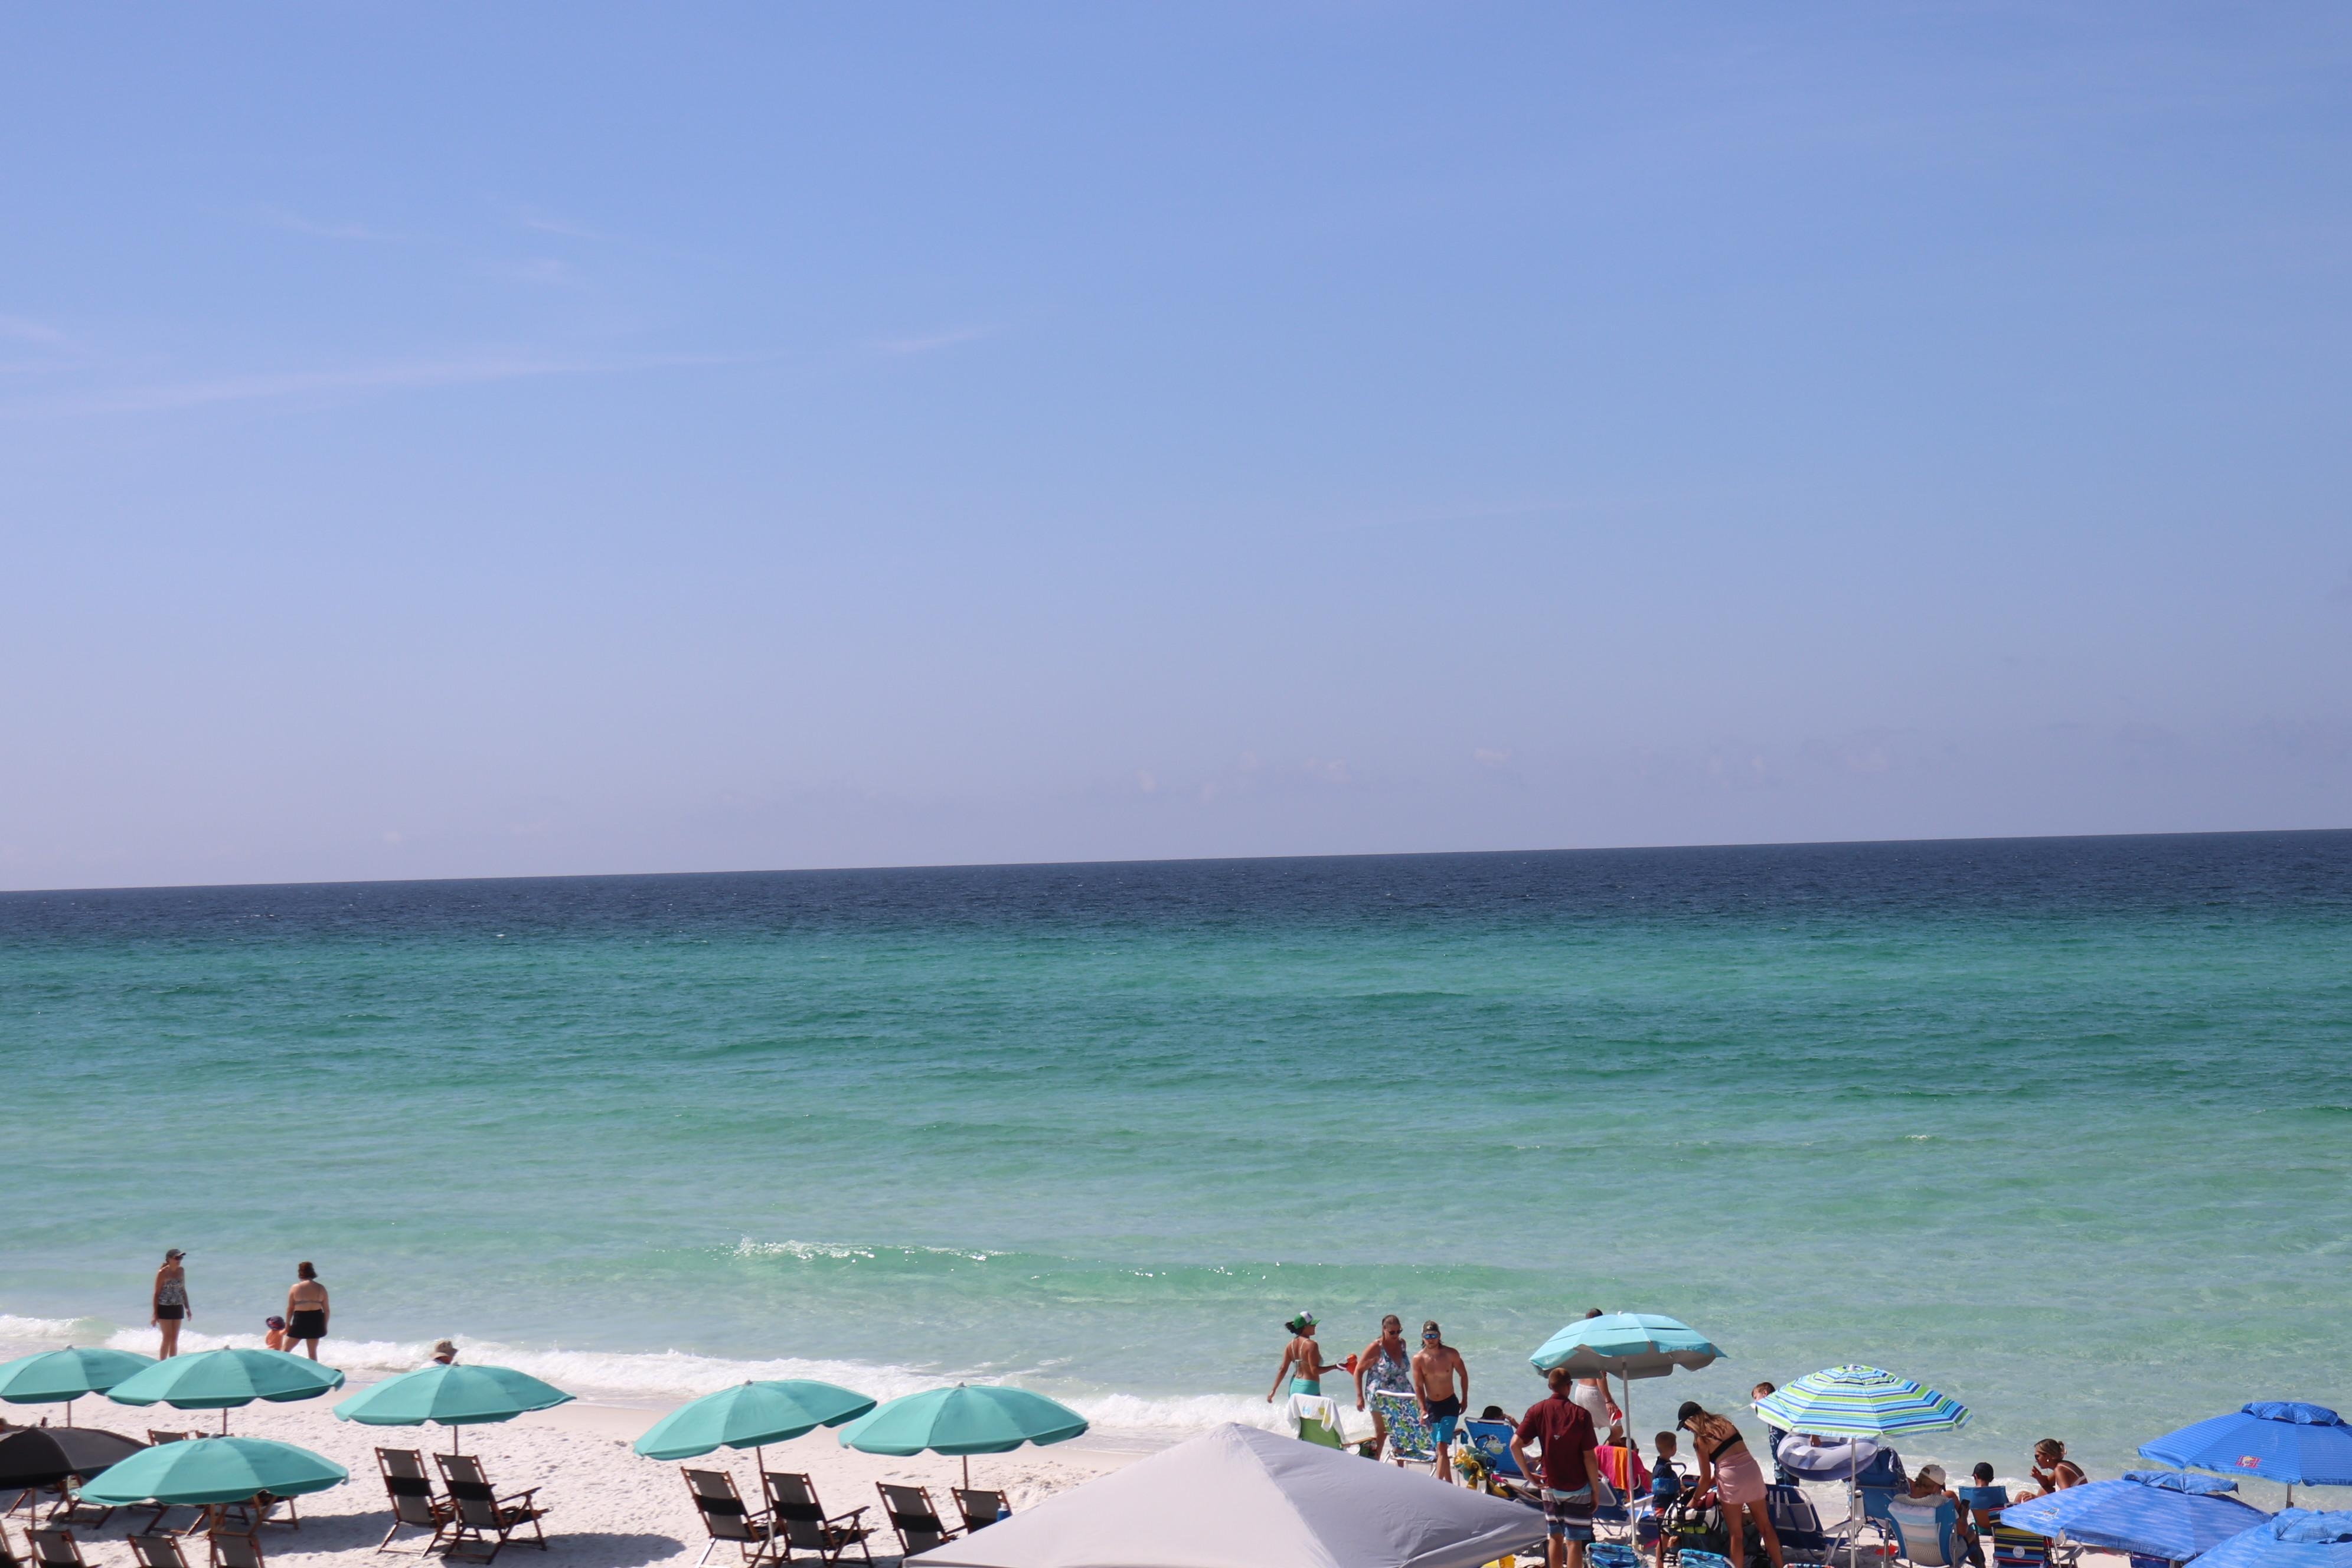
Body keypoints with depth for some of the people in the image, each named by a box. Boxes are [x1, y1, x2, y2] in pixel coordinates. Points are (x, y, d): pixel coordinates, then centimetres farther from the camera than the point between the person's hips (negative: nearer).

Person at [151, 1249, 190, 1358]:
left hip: (177, 1308, 6)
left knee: (175, 1338, 8)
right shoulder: (162, 1273, -11)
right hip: (165, 1308, -6)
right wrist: (155, 1313, -11)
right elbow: (157, 1294, -9)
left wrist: (187, 1308, 14)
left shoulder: (181, 1271, 7)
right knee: (168, 1338, -8)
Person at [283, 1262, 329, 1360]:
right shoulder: (321, 1288, 0)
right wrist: (325, 1326, 12)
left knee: (286, 1349, 10)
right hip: (316, 1320, 3)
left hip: (300, 1320, -3)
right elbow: (326, 1309, 2)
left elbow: (290, 1309, -4)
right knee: (313, 1351, 12)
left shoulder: (295, 1288, -7)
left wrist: (287, 1324, 7)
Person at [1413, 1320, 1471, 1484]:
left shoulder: (1451, 1354, -8)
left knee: (1442, 1446, -16)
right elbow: (1418, 1386, -6)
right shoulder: (1418, 1360, -7)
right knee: (1440, 1448, 11)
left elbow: (1463, 1375, 6)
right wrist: (1423, 1409, -17)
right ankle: (1448, 1483, 23)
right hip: (1431, 1406, 3)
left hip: (1450, 1404, -3)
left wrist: (1465, 1399, 8)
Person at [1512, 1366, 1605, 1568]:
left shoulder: (1537, 1411, -3)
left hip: (1551, 1485, 3)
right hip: (1578, 1488, -3)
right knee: (1574, 1541, 0)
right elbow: (1589, 1456, -11)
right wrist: (1596, 1490, -3)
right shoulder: (1580, 1414, -10)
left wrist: (1528, 1473, 0)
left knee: (1555, 1537, 15)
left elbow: (1515, 1444, -10)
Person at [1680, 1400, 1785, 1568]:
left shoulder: (1701, 1440, -3)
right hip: (1752, 1470, 6)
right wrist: (1708, 1486, 25)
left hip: (1732, 1479, -6)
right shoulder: (1724, 1423, 14)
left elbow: (1706, 1477, 1)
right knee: (1765, 1526, 17)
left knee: (1735, 1535, 5)